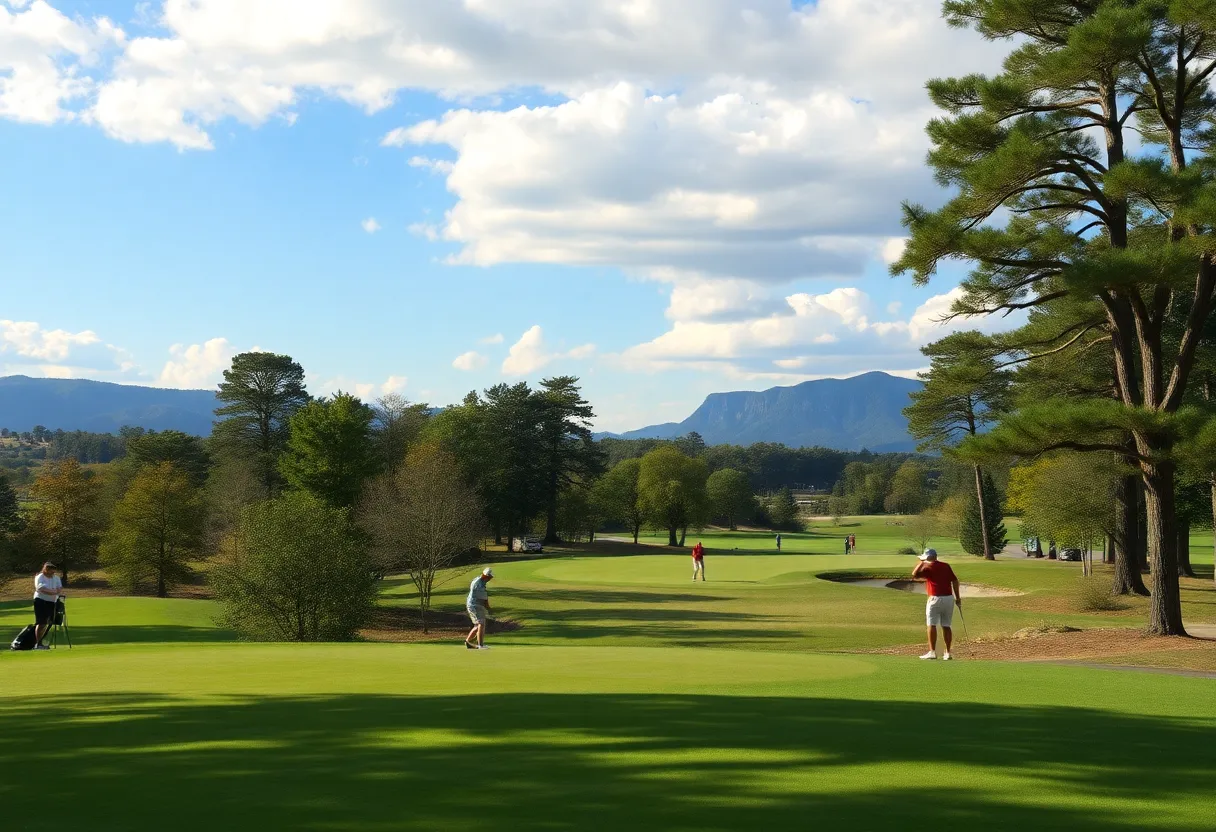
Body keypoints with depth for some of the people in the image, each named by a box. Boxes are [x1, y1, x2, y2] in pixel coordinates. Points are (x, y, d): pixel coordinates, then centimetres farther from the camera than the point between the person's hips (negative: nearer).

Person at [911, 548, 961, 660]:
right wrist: (957, 597, 11)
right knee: (946, 626, 9)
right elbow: (955, 581, 8)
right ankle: (947, 652, 7)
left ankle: (932, 652, -7)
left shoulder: (927, 567, -5)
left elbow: (914, 574, -7)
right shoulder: (946, 566, 11)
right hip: (949, 598, 6)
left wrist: (921, 563, 6)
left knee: (932, 625, -1)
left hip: (935, 599, -6)